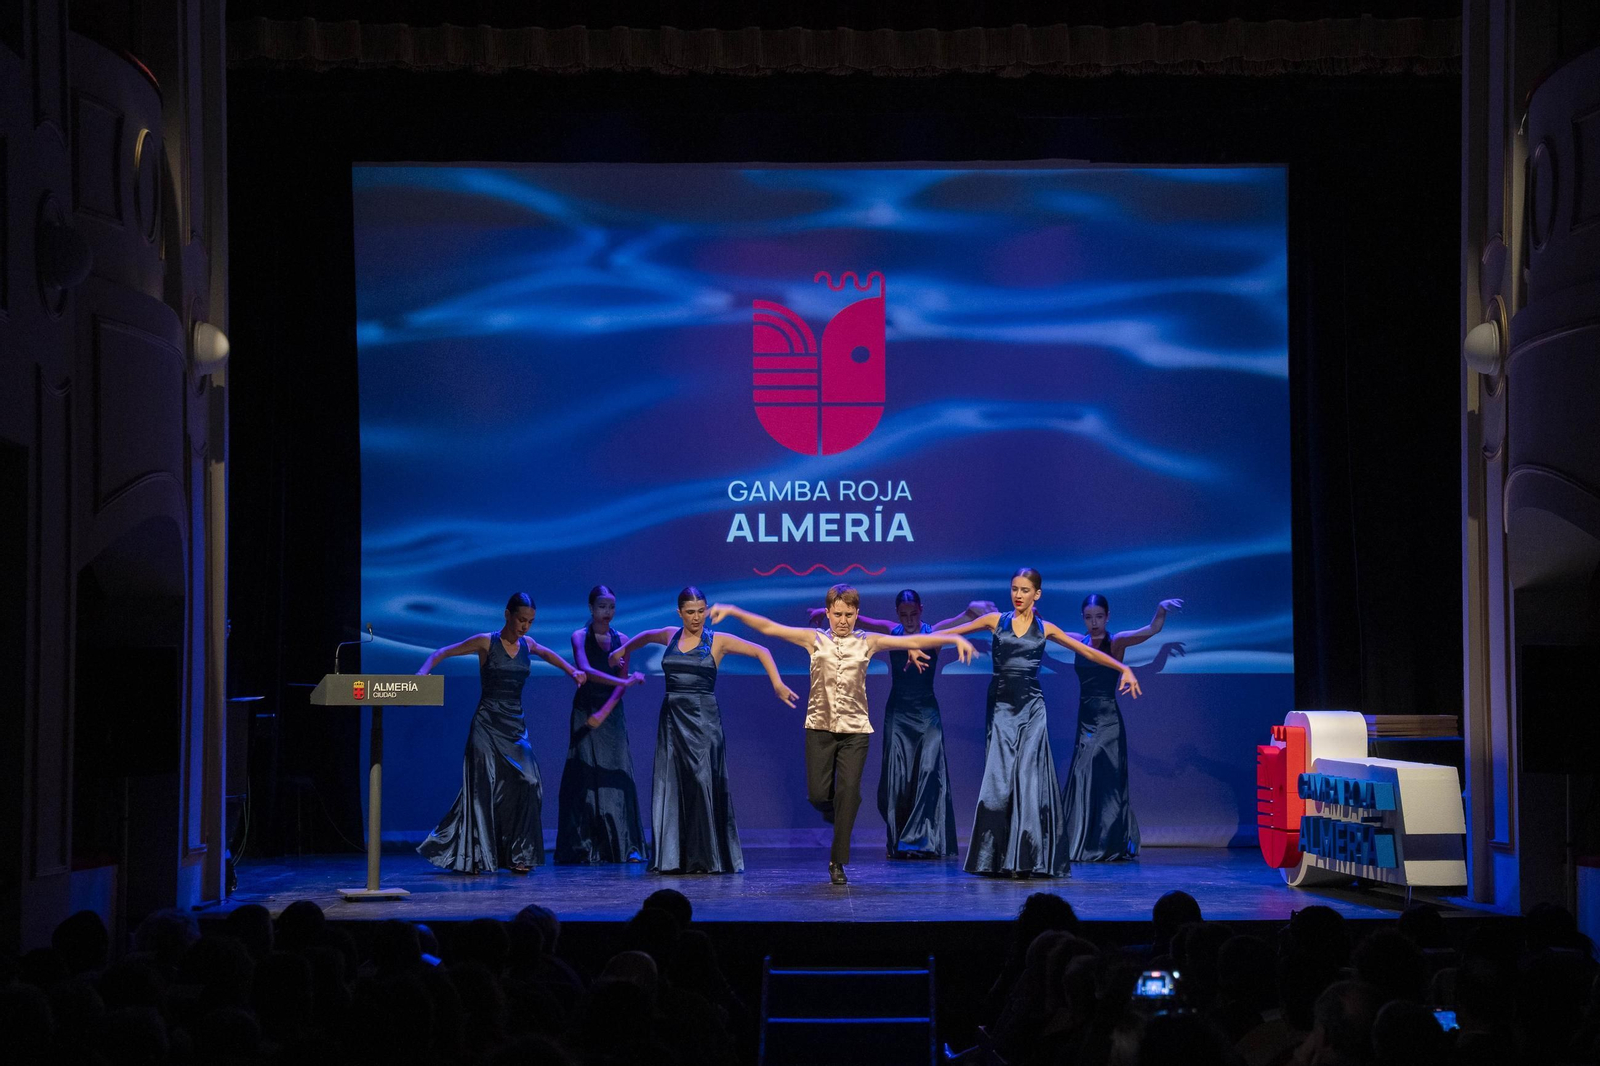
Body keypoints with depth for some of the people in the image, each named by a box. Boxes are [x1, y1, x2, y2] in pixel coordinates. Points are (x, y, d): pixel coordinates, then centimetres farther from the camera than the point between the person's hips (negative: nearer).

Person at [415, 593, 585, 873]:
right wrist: (423, 671, -20)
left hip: (515, 724, 5)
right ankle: (472, 857, 0)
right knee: (483, 787, -6)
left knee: (525, 784, -7)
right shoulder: (486, 642, -6)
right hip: (488, 722, -5)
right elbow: (441, 653, -3)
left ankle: (515, 855, 1)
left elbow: (548, 654, 33)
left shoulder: (527, 644, 8)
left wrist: (571, 671, 24)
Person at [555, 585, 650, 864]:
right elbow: (586, 670, -17)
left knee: (617, 776, -4)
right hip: (585, 714, -2)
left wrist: (604, 712, -13)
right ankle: (581, 848, -5)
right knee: (584, 778, -5)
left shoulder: (621, 640, 9)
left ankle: (628, 846, -6)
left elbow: (621, 684, 1)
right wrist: (625, 681, -23)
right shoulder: (580, 637, 0)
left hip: (612, 714, 2)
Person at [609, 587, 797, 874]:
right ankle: (672, 857, 4)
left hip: (703, 719, -4)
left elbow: (761, 652, 1)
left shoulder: (717, 641, -1)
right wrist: (624, 650, 44)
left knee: (703, 784, -7)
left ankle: (708, 857, -2)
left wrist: (778, 685, -8)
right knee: (670, 786, 1)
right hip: (672, 718, 4)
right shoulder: (670, 636, 9)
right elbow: (645, 637, 31)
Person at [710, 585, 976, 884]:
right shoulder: (814, 639, 4)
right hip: (820, 727, 0)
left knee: (848, 794, -4)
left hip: (855, 730, 0)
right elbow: (769, 627, 1)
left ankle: (838, 862, 5)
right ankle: (835, 813, 34)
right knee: (818, 794, -3)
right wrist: (733, 611, -7)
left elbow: (914, 641, -2)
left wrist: (954, 638, -11)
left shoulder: (868, 643, 4)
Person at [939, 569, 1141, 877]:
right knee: (998, 780, -5)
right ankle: (995, 858, 3)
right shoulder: (996, 621, 6)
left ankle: (1028, 859, -1)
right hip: (1001, 706, 0)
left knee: (1029, 779, -5)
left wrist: (1124, 669, 3)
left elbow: (1089, 652, 9)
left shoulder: (1046, 629, 6)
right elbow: (950, 632, 8)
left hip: (1031, 708, 0)